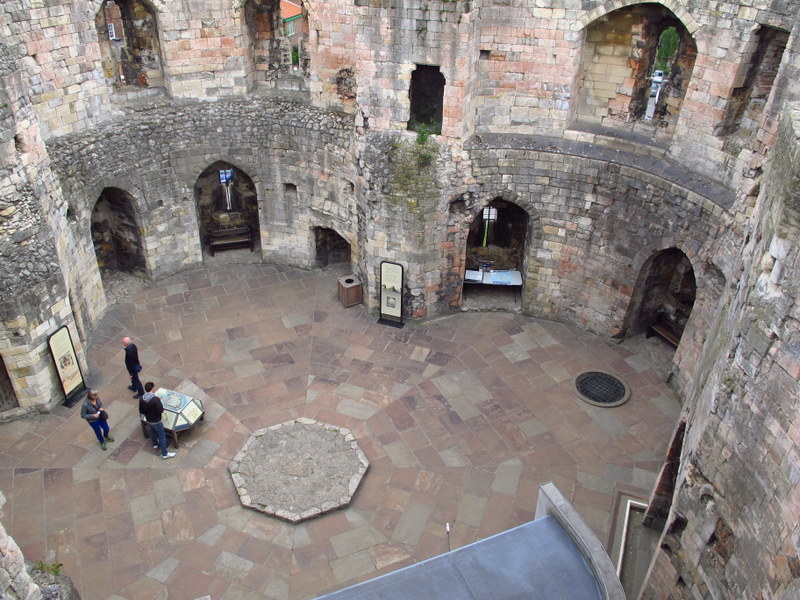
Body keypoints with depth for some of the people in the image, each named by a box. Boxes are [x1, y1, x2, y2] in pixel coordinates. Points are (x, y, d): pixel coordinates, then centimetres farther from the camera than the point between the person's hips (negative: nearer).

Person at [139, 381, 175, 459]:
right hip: (156, 421, -6)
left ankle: (155, 444, 58)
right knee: (162, 436, 8)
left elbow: (141, 411, -2)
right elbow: (161, 410, -27)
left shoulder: (141, 399, -12)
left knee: (153, 431, 33)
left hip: (148, 420, 6)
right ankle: (164, 454, 16)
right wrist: (160, 402, -13)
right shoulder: (155, 399, -32)